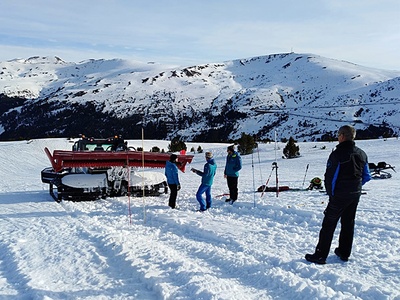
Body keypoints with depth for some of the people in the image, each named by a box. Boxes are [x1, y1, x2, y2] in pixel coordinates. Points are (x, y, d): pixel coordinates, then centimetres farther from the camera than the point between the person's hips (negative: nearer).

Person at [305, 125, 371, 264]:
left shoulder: (337, 154, -17)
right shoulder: (362, 154, 4)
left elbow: (329, 177, -15)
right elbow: (366, 176, 11)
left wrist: (331, 193, 0)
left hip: (339, 195, -6)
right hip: (355, 195, 7)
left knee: (328, 224, -1)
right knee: (348, 224, 17)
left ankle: (320, 255, 1)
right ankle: (344, 253, 26)